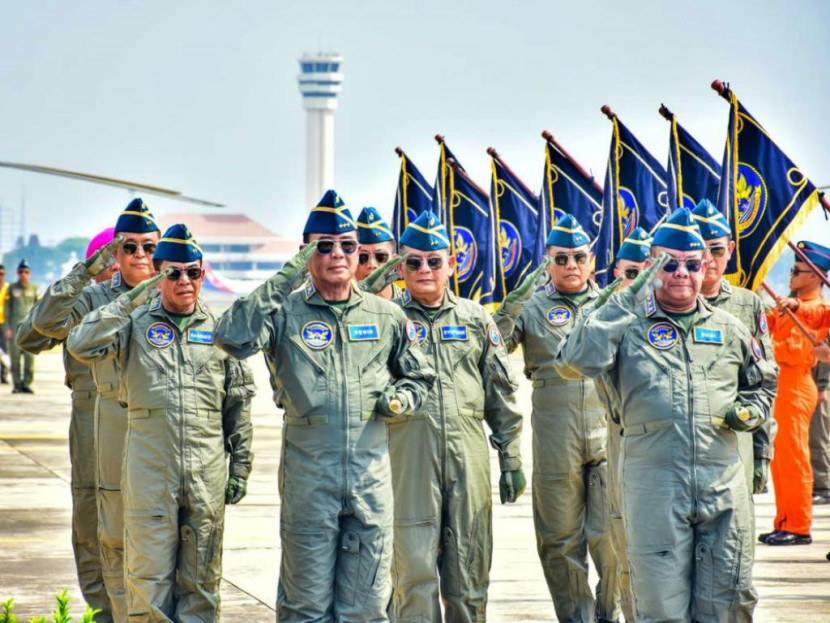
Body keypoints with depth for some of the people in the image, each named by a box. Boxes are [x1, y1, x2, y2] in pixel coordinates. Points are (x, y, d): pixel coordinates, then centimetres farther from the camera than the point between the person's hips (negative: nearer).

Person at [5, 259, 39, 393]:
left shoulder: (34, 289, 9)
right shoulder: (12, 288, 9)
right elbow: (7, 308, 8)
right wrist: (8, 328, 1)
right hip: (14, 326, 0)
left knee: (30, 356, -6)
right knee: (15, 356, -3)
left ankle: (27, 383, 0)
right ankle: (17, 384, 2)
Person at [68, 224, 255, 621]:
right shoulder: (135, 324, 3)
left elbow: (239, 403, 13)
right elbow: (81, 346, -14)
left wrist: (240, 466, 9)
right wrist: (130, 301, -16)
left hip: (208, 469, 2)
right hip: (150, 467, -2)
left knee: (201, 578, 8)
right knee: (149, 574, -1)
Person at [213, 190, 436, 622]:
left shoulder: (386, 315, 9)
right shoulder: (286, 313, -1)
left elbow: (419, 375, 23)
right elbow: (232, 338, -20)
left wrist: (401, 399, 1)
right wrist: (282, 282, -20)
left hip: (372, 476, 3)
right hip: (308, 476, -2)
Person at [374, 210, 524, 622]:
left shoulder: (475, 319, 13)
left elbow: (501, 393, 14)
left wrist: (511, 459, 11)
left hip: (468, 459, 2)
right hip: (409, 456, -2)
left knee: (469, 574, 7)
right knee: (414, 570, -4)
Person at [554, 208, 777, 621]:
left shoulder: (728, 329, 13)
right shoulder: (629, 326, 1)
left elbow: (763, 382, 29)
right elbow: (574, 364, -16)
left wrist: (751, 412, 6)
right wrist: (625, 303, -18)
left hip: (723, 484, 3)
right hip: (654, 487, -3)